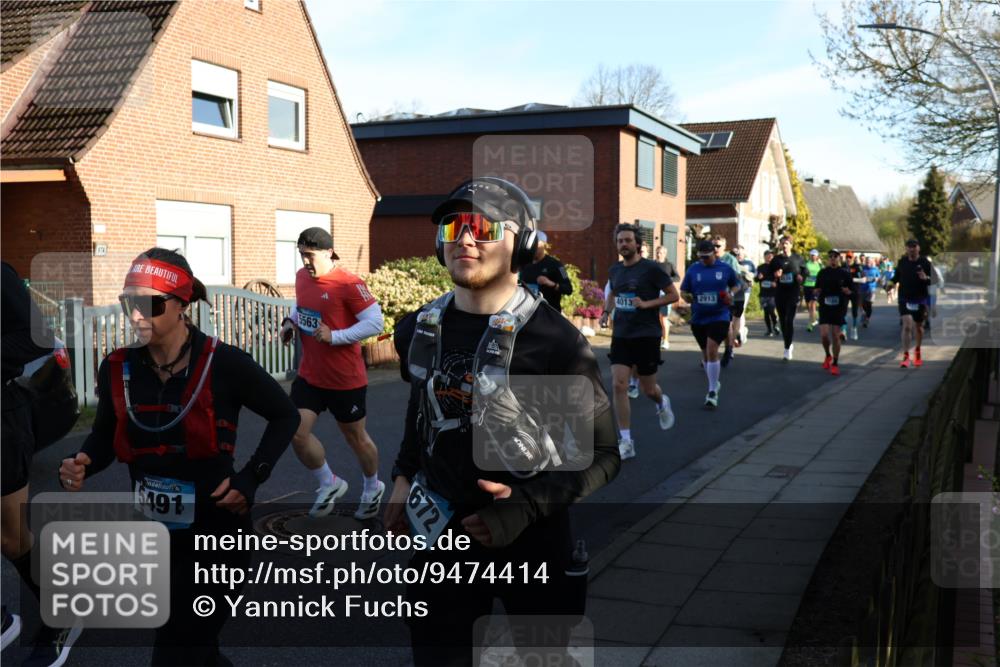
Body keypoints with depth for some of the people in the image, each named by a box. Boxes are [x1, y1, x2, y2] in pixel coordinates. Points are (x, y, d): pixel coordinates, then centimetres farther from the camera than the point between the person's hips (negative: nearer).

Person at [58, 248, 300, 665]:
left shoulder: (223, 364, -19)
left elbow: (285, 416, -5)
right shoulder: (116, 369, -6)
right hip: (153, 535, 5)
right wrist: (83, 465, -12)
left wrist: (251, 477, -14)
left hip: (218, 530, -5)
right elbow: (106, 435, 10)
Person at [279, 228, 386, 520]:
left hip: (346, 380, -6)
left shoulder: (349, 284, -19)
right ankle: (329, 484, 20)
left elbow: (375, 323, -20)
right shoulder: (302, 276, 2)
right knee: (297, 433, -6)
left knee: (355, 437, 12)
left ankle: (373, 488, 39)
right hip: (309, 375, 6)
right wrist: (291, 322, 3)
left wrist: (334, 336, -26)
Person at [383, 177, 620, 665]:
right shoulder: (418, 331, -1)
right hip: (443, 538, 4)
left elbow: (603, 454, -12)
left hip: (532, 543, -3)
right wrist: (404, 477, 9)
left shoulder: (555, 341, -17)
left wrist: (531, 504, -23)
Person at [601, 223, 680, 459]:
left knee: (648, 389, 6)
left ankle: (662, 403, 45)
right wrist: (606, 311, 8)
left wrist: (646, 304, -17)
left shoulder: (651, 268, -9)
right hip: (621, 335, 4)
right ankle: (626, 442, -3)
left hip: (646, 335, -4)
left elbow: (673, 295, -5)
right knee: (619, 385, -10)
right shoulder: (615, 270, 7)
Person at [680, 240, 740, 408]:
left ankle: (713, 392, -10)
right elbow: (683, 290, 7)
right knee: (705, 353, 15)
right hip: (698, 318, 3)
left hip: (719, 316, -3)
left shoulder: (725, 268, -1)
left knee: (712, 350, -17)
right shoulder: (692, 270, 1)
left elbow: (737, 284, 14)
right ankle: (714, 383, 39)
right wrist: (687, 296, -15)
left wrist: (731, 293, -6)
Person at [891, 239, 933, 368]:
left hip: (920, 300, 0)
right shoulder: (902, 262, 1)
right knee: (907, 325, -15)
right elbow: (897, 275, 16)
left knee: (919, 326, 16)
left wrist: (926, 278, -25)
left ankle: (917, 351, 39)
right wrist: (893, 282, -3)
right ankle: (906, 355, -13)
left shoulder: (925, 263, -6)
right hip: (905, 299, 0)